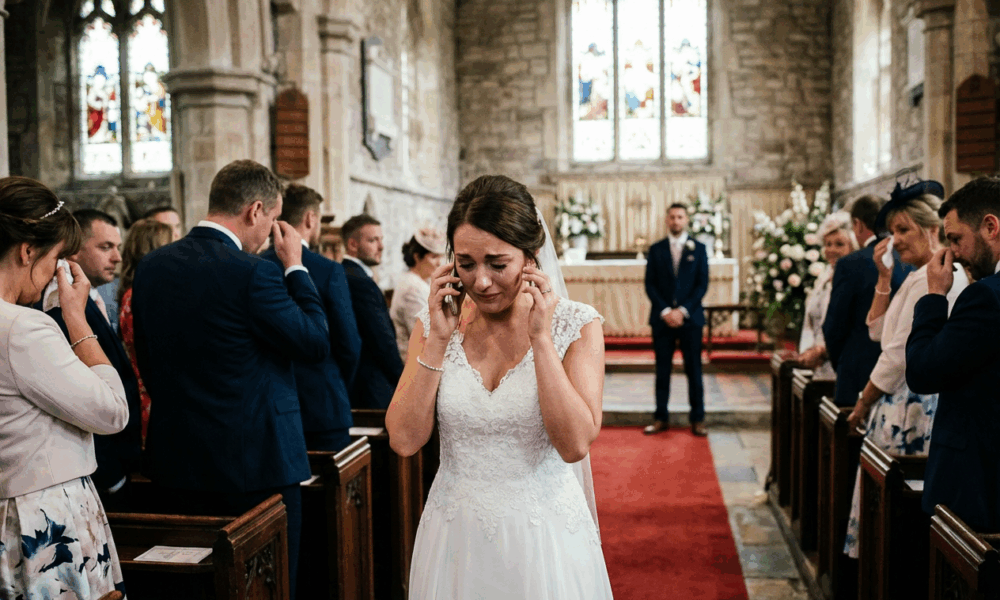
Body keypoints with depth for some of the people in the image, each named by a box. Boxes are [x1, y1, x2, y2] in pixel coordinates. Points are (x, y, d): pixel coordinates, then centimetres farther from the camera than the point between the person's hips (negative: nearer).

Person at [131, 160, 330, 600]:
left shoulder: (150, 266, 5)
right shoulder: (252, 272, -18)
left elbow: (146, 362, 13)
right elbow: (317, 343, -10)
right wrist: (295, 266, -1)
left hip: (175, 464, 7)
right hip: (256, 462, -7)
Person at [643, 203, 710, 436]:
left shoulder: (698, 249, 5)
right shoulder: (656, 249, 7)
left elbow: (702, 284, 0)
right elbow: (650, 285, 3)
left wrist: (682, 311, -10)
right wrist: (665, 311, -10)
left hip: (690, 318, -1)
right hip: (662, 318, 1)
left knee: (694, 370, 2)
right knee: (662, 370, 4)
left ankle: (697, 419, 9)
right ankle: (661, 418, 10)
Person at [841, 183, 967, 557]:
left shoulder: (929, 278, -17)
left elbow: (899, 355, -18)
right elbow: (878, 331, 16)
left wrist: (862, 405, -8)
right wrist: (885, 277, 9)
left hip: (910, 404, -10)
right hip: (924, 400, 10)